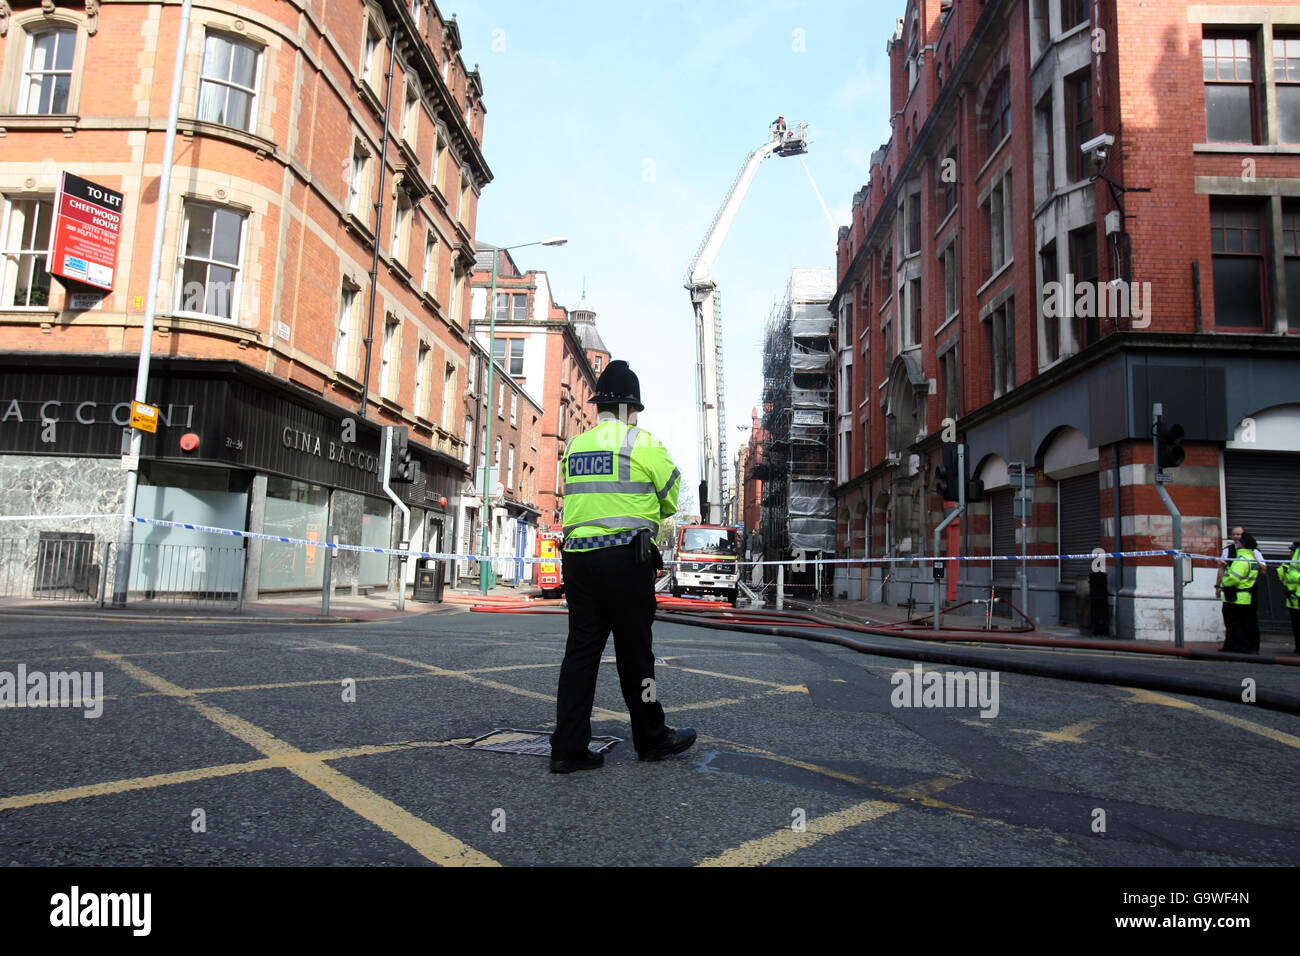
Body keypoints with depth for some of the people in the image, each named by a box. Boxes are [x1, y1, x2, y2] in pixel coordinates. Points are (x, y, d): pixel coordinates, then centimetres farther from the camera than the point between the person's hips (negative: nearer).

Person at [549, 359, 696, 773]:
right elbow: (672, 497, 4)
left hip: (577, 558, 5)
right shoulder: (642, 443, -5)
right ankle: (652, 739, 21)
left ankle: (568, 747, 8)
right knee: (634, 651, 5)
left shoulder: (574, 446, 12)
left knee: (582, 648, 8)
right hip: (626, 559, -5)